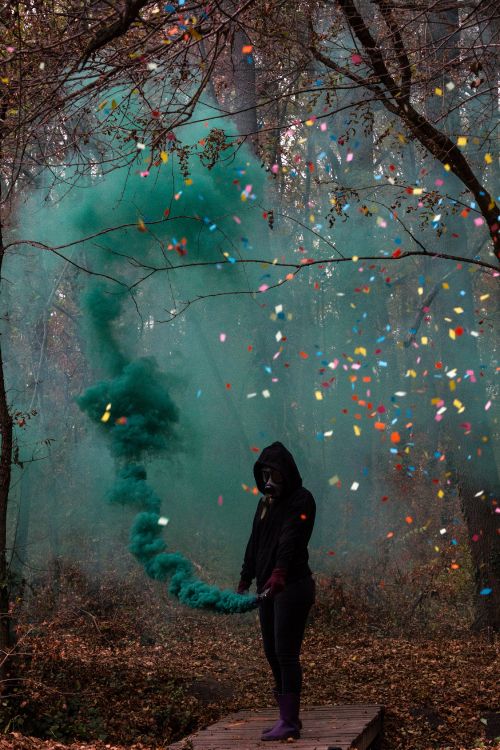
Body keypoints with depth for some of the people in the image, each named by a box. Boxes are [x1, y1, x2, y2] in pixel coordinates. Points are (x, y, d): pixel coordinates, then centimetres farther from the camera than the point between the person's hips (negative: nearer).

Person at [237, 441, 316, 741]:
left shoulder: (301, 500, -10)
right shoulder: (266, 502, 16)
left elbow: (291, 539, -26)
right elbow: (255, 542, 21)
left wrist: (279, 572, -39)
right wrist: (246, 577, 19)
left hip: (293, 587, -9)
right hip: (268, 587, 9)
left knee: (286, 654, -10)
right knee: (272, 652, 11)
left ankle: (290, 722, -5)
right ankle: (288, 717, 20)